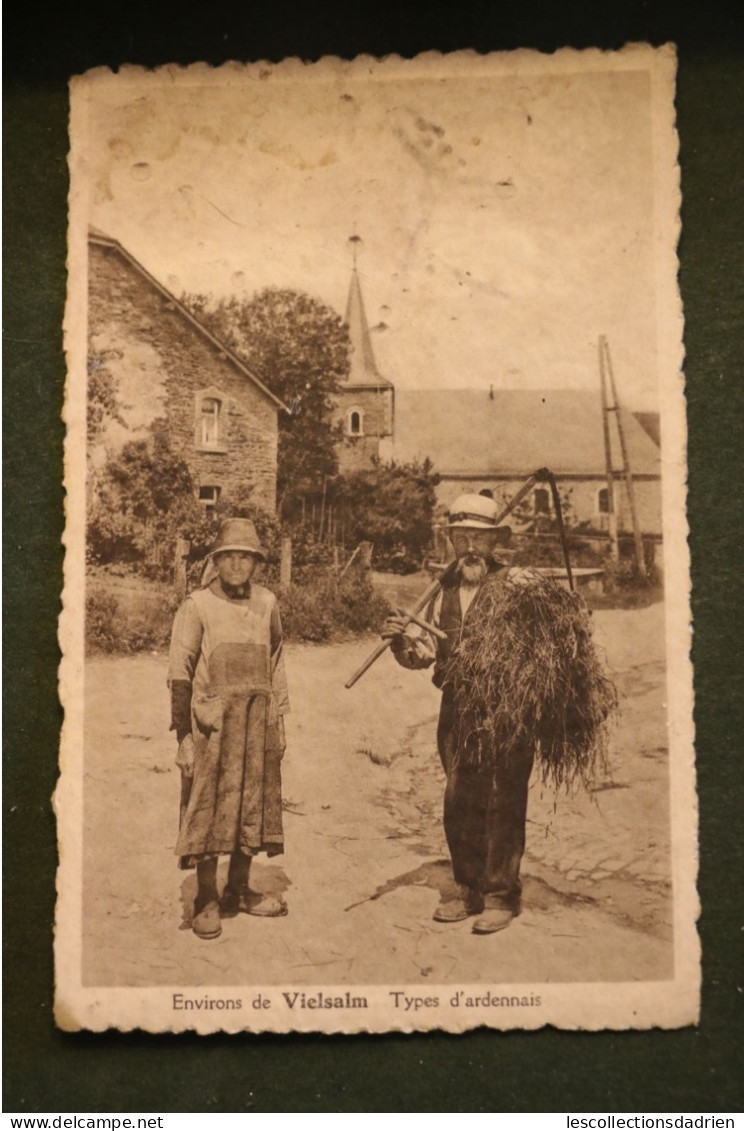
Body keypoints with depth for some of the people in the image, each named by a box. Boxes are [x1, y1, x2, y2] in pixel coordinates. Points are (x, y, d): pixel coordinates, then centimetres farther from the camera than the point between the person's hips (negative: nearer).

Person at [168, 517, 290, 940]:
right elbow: (180, 675, -6)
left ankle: (239, 890, 27)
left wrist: (279, 722, 12)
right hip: (212, 725, -4)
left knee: (252, 806, 11)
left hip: (258, 723, 4)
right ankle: (208, 901, 13)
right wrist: (184, 736, -9)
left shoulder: (267, 603, 5)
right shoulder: (197, 606, -6)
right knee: (208, 809, 1)